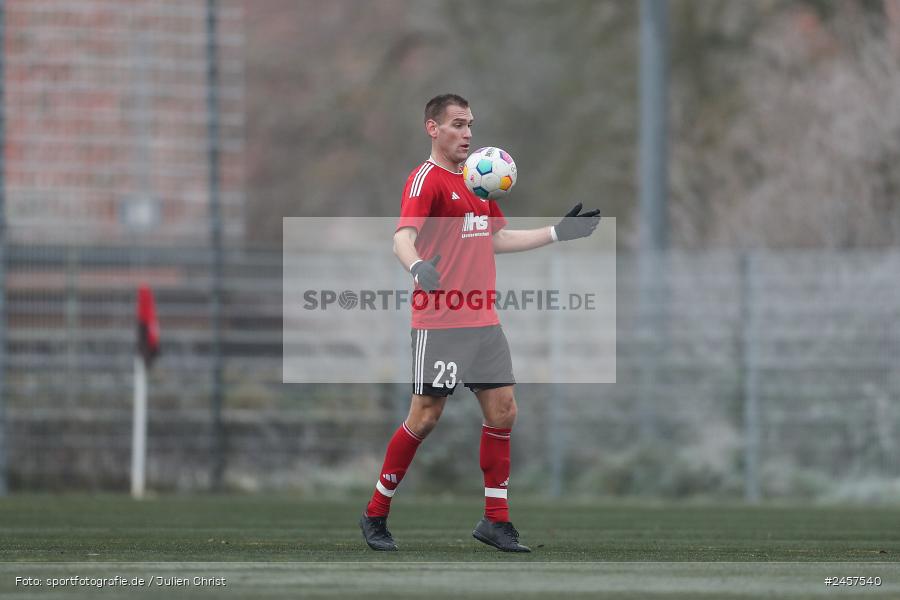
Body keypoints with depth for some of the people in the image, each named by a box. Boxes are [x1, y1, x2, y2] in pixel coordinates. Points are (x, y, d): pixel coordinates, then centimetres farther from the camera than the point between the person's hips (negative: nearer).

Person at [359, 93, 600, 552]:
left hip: (483, 320, 8)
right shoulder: (426, 179, -10)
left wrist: (557, 233, 24)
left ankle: (496, 520, 11)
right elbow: (403, 237, -23)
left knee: (502, 411, 4)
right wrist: (417, 266, -45)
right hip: (439, 321, -8)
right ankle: (375, 515, 7)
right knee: (426, 416, -6)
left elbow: (496, 239, 27)